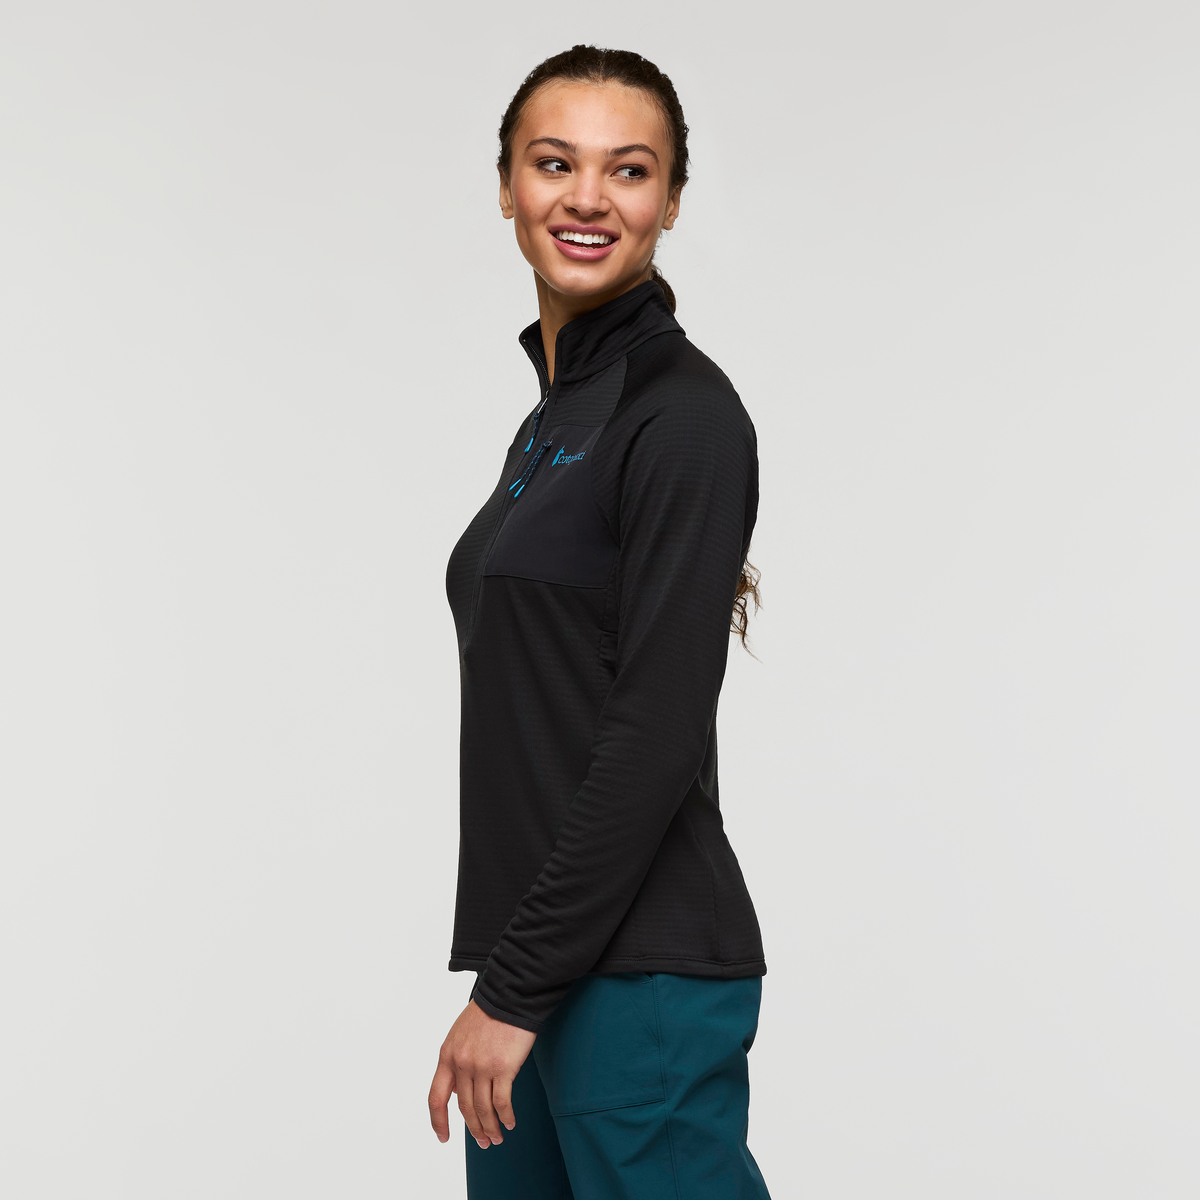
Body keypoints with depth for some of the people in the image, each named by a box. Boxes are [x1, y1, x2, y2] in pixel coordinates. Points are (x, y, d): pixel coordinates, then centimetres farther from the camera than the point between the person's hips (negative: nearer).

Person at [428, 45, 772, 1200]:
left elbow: (657, 733, -18)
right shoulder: (551, 414, 14)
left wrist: (514, 987, -17)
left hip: (636, 970, -9)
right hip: (542, 959, 9)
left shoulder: (682, 411, -12)